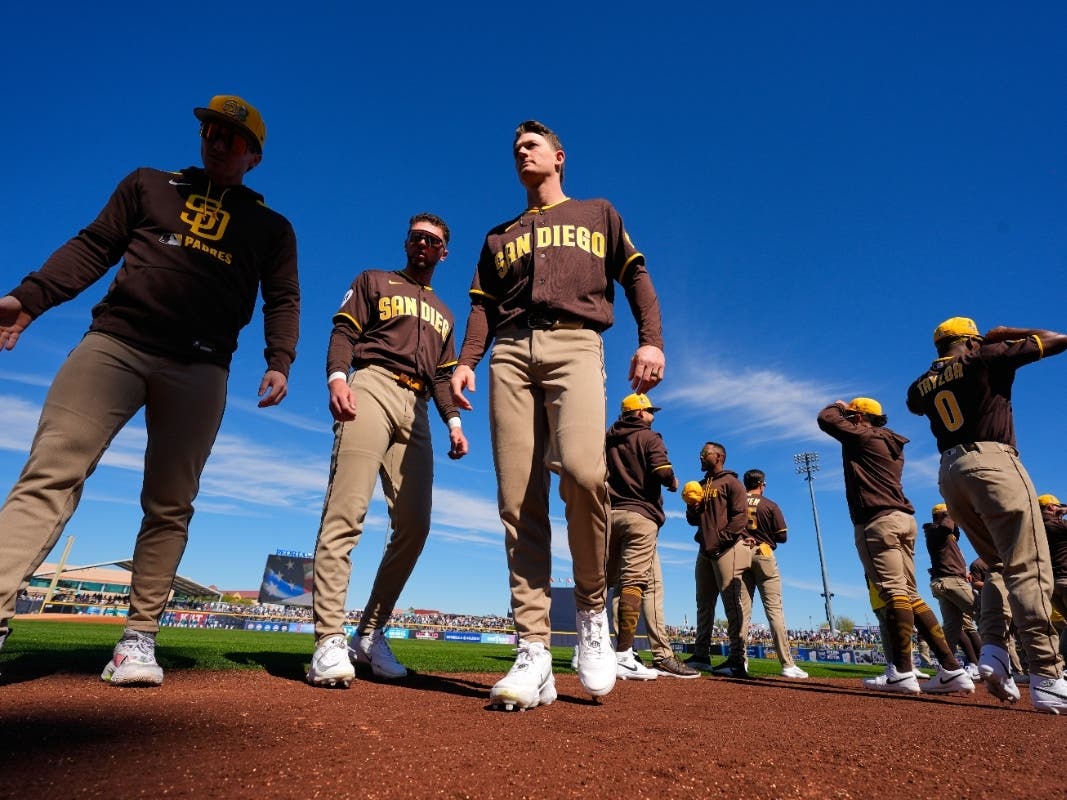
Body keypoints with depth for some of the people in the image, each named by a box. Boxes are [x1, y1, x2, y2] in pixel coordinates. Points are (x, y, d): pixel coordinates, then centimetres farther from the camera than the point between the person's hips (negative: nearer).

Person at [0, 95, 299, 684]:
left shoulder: (271, 227, 17)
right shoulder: (148, 185, 20)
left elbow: (282, 300, 10)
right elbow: (92, 247, 14)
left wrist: (279, 362, -7)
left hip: (199, 370, -1)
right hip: (113, 342, 1)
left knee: (169, 506, -1)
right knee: (50, 476, -13)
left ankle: (139, 638, 7)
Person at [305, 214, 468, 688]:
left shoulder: (443, 315, 30)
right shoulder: (374, 281, 19)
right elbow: (343, 332, 5)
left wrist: (454, 423, 7)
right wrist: (337, 378, -15)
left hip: (417, 411, 5)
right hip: (372, 387, -4)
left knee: (414, 525, -5)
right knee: (346, 512, -17)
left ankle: (370, 634, 7)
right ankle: (329, 641, -16)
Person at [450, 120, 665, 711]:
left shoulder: (598, 214, 26)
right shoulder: (499, 237, 31)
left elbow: (636, 276, 14)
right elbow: (482, 305, 19)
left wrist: (651, 341, -4)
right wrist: (466, 361, 1)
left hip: (575, 345, -3)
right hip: (511, 354, 3)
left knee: (583, 471, -29)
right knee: (518, 503, -10)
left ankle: (592, 608, -5)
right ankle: (533, 655, -8)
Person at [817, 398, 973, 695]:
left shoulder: (864, 436, -1)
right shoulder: (892, 445, 24)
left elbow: (825, 419, -2)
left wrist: (837, 406, 21)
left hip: (878, 521, -9)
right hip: (904, 519, 9)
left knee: (894, 592, -13)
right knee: (910, 595, 9)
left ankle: (902, 673, -14)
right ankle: (952, 670, 5)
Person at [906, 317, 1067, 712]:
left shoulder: (922, 385, 17)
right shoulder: (986, 357, 5)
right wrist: (1004, 334, 23)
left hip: (950, 473, 6)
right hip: (993, 463, -6)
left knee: (1000, 567, 16)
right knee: (1029, 569, -9)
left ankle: (993, 649, 0)